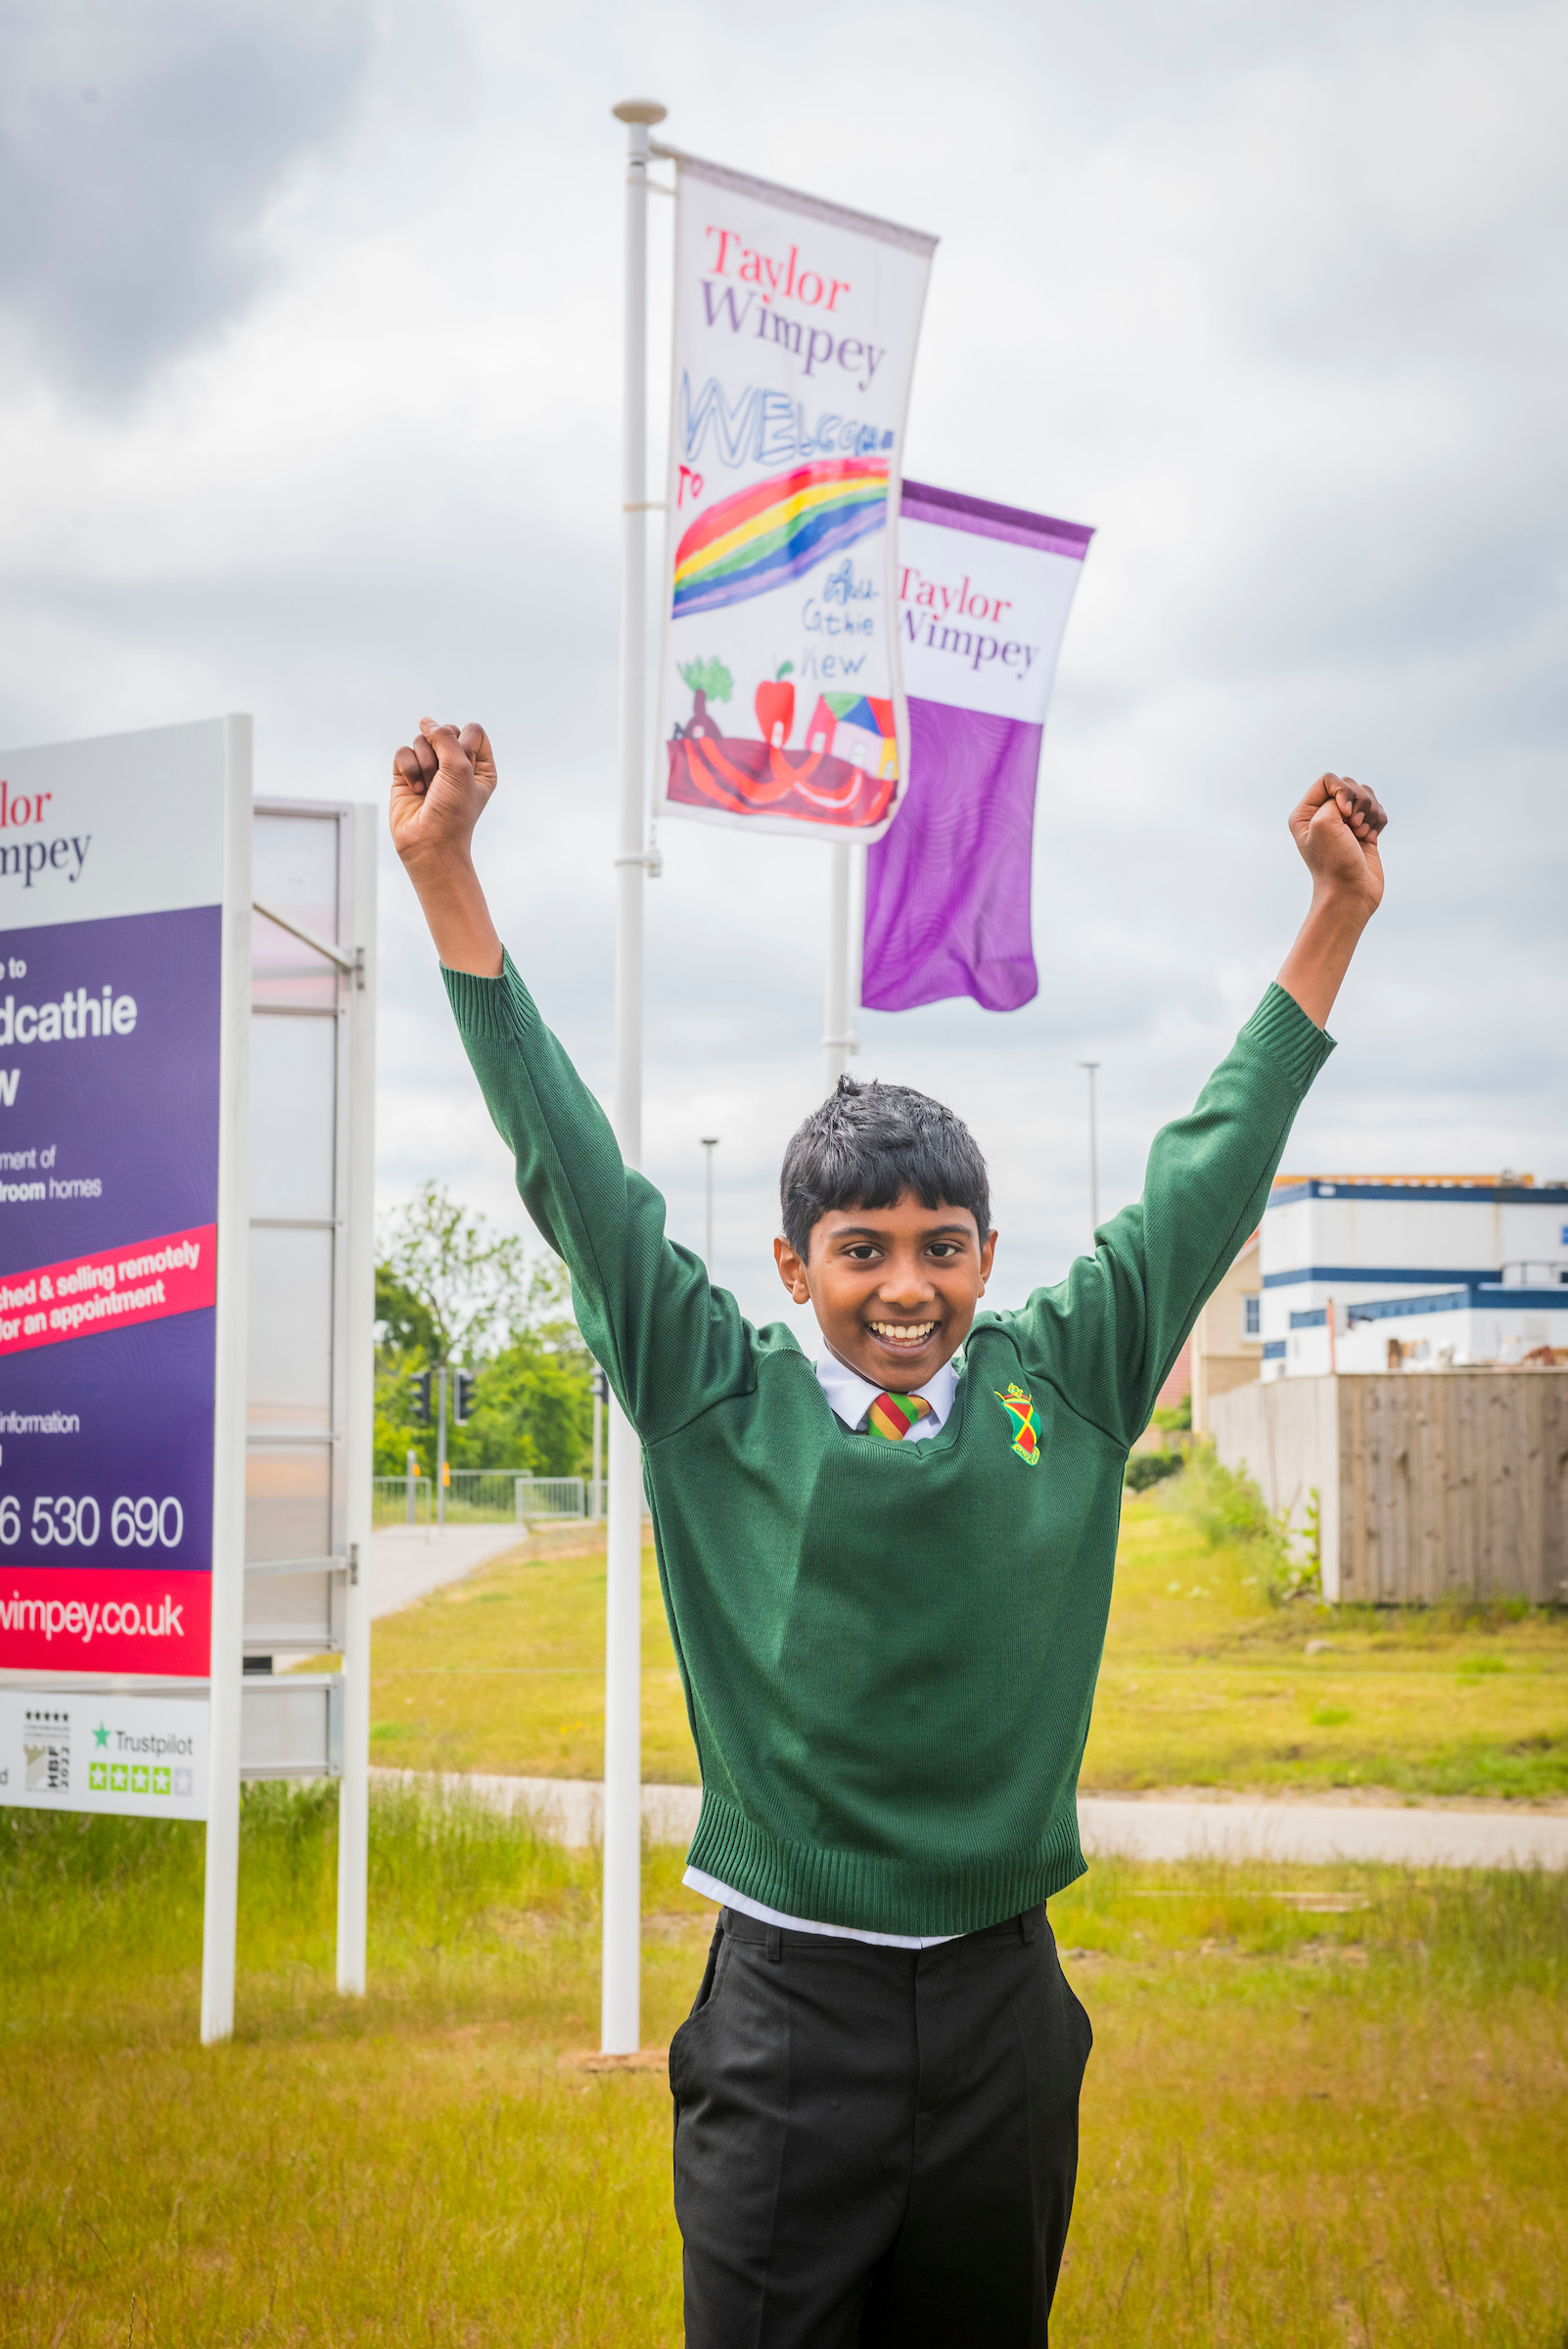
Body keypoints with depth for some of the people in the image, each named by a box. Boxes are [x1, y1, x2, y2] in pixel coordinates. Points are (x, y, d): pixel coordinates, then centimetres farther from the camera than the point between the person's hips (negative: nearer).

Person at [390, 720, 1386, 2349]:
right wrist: (446, 876, -4)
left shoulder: (1063, 1389, 2)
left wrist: (1337, 917, 11)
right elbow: (574, 1172, -2)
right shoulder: (721, 1405, -2)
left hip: (1003, 2001, 2)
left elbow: (1204, 1181, 9)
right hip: (787, 2008, -2)